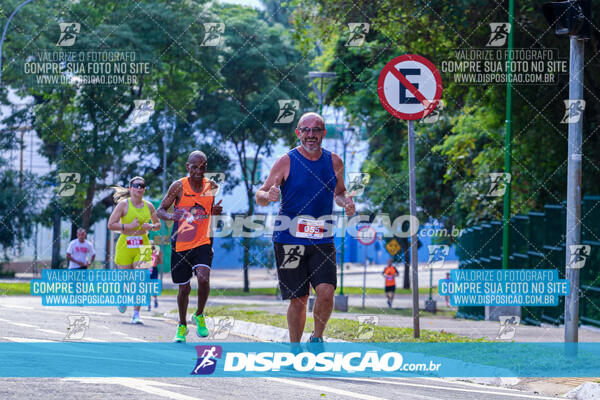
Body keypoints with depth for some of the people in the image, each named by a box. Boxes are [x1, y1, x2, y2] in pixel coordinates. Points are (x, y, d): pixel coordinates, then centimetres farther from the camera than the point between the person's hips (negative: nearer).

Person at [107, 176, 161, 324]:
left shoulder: (148, 206, 8)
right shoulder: (124, 204, -3)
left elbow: (158, 224, 19)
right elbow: (111, 224, -6)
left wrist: (151, 227, -3)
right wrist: (129, 226, -16)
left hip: (142, 246, 2)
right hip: (125, 245, -2)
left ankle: (136, 314, -9)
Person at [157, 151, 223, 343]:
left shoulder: (212, 186, 2)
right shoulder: (178, 186, -5)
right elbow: (160, 210, -2)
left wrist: (217, 211, -8)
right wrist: (171, 216, -25)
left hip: (203, 242, 1)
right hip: (180, 244, -1)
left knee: (203, 278, -23)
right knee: (184, 288, 8)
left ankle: (199, 316, 3)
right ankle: (182, 326, 31)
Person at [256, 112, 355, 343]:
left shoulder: (333, 162, 7)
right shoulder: (286, 162, -3)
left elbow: (339, 192, 23)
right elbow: (260, 196, -1)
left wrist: (346, 202, 0)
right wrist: (268, 196, -24)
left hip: (322, 240, 2)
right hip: (289, 239, -2)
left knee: (326, 292, -14)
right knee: (298, 300, -1)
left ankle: (317, 338, 10)